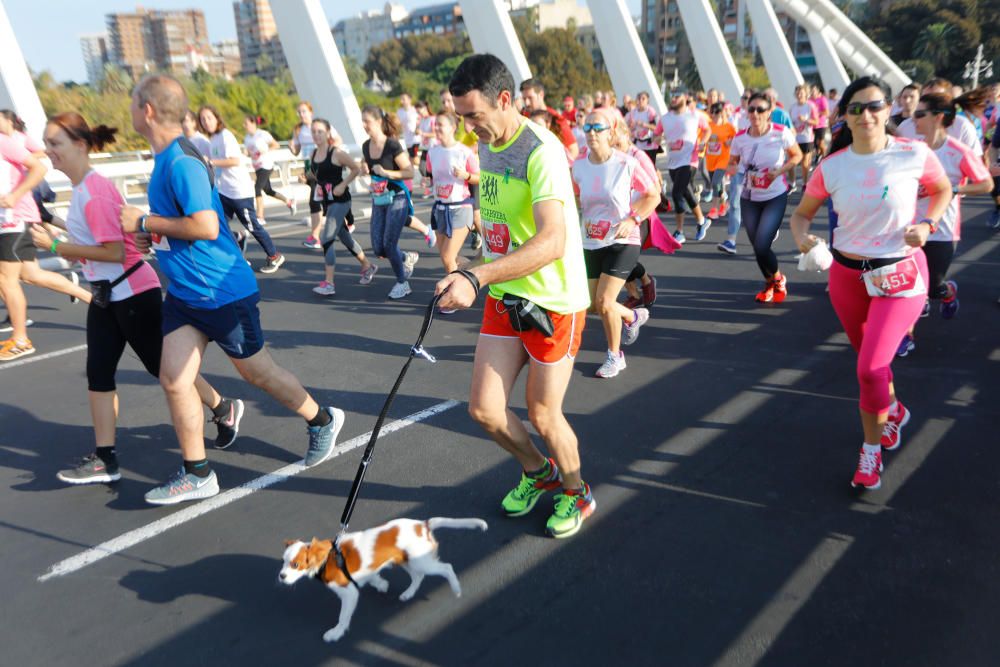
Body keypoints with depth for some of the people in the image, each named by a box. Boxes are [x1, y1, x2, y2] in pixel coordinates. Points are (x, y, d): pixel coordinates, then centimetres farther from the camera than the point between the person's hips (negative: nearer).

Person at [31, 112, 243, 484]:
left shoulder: (95, 191, -20)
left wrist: (55, 247, -21)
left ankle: (224, 409, 26)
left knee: (163, 367, 5)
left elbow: (115, 252, -25)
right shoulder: (81, 188, 8)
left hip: (133, 294, -9)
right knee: (98, 373, 5)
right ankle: (105, 459, 10)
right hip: (107, 295, 9)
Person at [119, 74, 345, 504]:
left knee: (257, 372, 7)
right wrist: (152, 232, 12)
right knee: (173, 379, 3)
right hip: (184, 292, 8)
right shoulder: (165, 159, 8)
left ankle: (322, 421, 30)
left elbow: (206, 226, -28)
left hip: (222, 291, -8)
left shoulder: (182, 162, -21)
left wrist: (144, 222, -19)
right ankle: (197, 475, 15)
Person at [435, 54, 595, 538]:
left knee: (543, 416, 5)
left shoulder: (541, 152, -22)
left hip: (554, 304, -7)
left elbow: (552, 242, -38)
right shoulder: (486, 146, 6)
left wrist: (476, 278, -47)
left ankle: (577, 493, 34)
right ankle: (538, 471, 35)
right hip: (503, 299, 7)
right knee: (484, 409, 5)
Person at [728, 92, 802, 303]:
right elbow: (732, 164, 5)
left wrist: (780, 171, -19)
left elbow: (797, 155, -1)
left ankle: (778, 280, 17)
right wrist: (734, 169, -19)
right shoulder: (740, 138, -7)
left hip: (776, 197, -3)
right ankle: (770, 283, 38)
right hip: (749, 198, 3)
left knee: (762, 246, -14)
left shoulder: (781, 133, -14)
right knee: (757, 247, 10)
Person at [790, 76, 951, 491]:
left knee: (870, 368, -14)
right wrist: (801, 236, -18)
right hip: (847, 275, 3)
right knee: (868, 361, 20)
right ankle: (893, 411, 52)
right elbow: (802, 213, 4)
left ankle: (871, 448, 11)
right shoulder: (831, 167, -7)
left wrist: (927, 224, -11)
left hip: (900, 275, -3)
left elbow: (943, 191, 7)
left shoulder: (914, 154, -11)